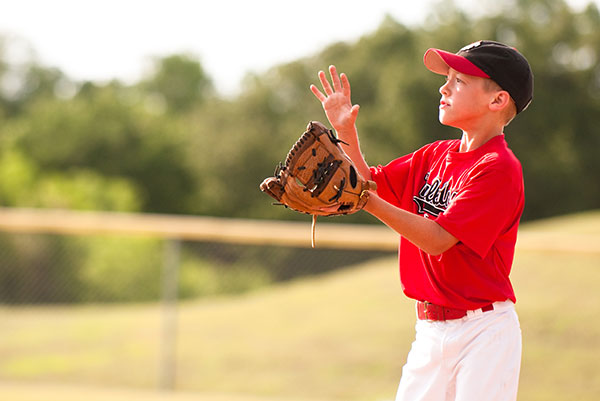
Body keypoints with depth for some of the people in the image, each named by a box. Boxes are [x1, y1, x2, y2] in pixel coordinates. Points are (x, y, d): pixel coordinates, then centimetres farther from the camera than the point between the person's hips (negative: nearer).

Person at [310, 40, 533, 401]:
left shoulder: (500, 168, -15)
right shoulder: (435, 155, 11)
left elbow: (437, 239, -22)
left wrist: (368, 202, -27)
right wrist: (346, 131, 2)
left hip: (483, 331, -8)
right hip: (430, 328, 8)